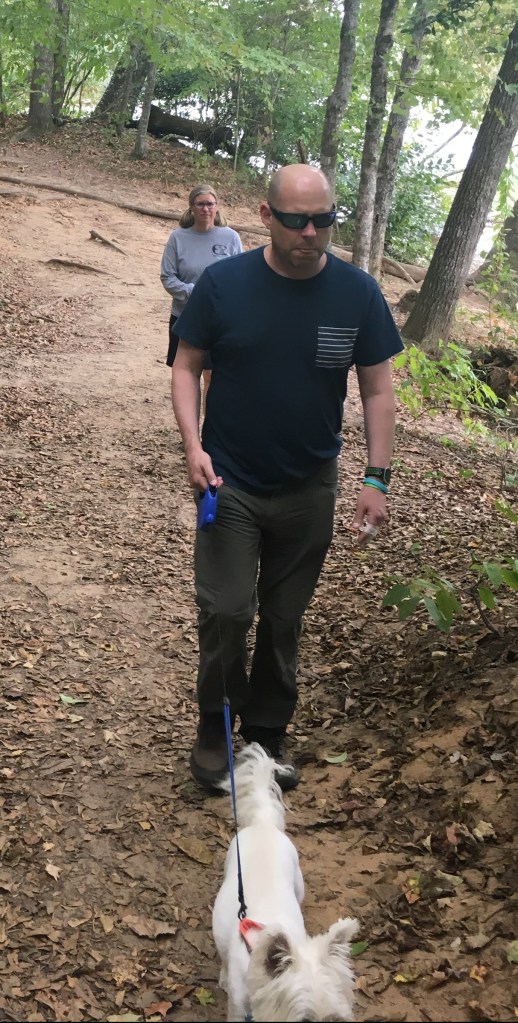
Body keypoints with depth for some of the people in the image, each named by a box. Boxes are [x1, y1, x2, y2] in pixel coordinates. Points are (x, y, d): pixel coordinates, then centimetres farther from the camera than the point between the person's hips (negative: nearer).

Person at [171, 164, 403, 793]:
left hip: (309, 489, 2)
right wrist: (193, 445, -15)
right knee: (226, 612, -4)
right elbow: (187, 366, -1)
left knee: (284, 620, 12)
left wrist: (376, 478, -6)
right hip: (231, 483, -1)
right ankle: (214, 730, 20)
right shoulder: (223, 284, -10)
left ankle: (266, 735, 30)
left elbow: (377, 390, -1)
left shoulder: (357, 293, -7)